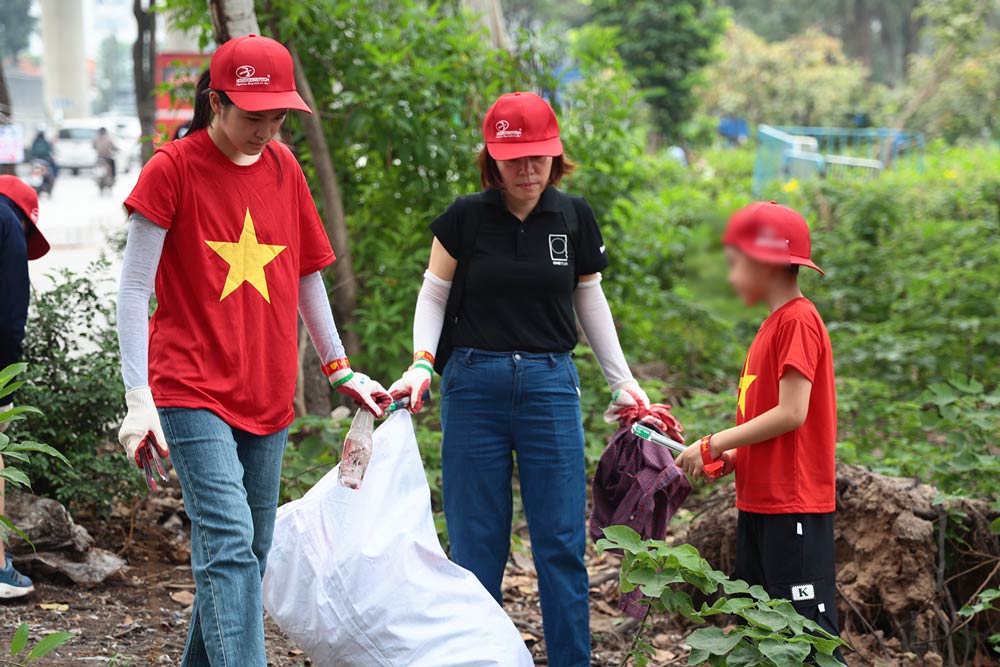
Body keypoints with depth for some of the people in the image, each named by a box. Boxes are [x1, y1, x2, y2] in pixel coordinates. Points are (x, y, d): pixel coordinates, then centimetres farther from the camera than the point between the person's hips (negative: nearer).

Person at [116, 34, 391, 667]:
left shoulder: (285, 167, 10)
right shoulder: (173, 168, -6)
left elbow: (307, 277, 19)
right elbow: (134, 288, -8)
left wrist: (341, 371, 22)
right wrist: (139, 398, -16)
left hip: (267, 396, 6)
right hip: (193, 393, -6)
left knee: (249, 556, 10)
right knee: (230, 546, -17)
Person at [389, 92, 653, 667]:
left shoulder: (575, 218, 2)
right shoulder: (466, 218, -2)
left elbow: (590, 301, 13)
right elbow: (434, 295, 6)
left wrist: (623, 381, 11)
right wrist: (422, 365, -8)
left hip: (550, 386, 1)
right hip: (475, 384, -1)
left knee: (561, 540, 0)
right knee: (477, 541, 4)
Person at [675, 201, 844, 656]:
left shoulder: (798, 320, -14)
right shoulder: (775, 324, 16)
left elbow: (791, 413, -20)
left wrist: (715, 445, -13)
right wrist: (727, 457, 4)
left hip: (793, 504, -10)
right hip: (760, 500, 10)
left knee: (808, 625, -7)